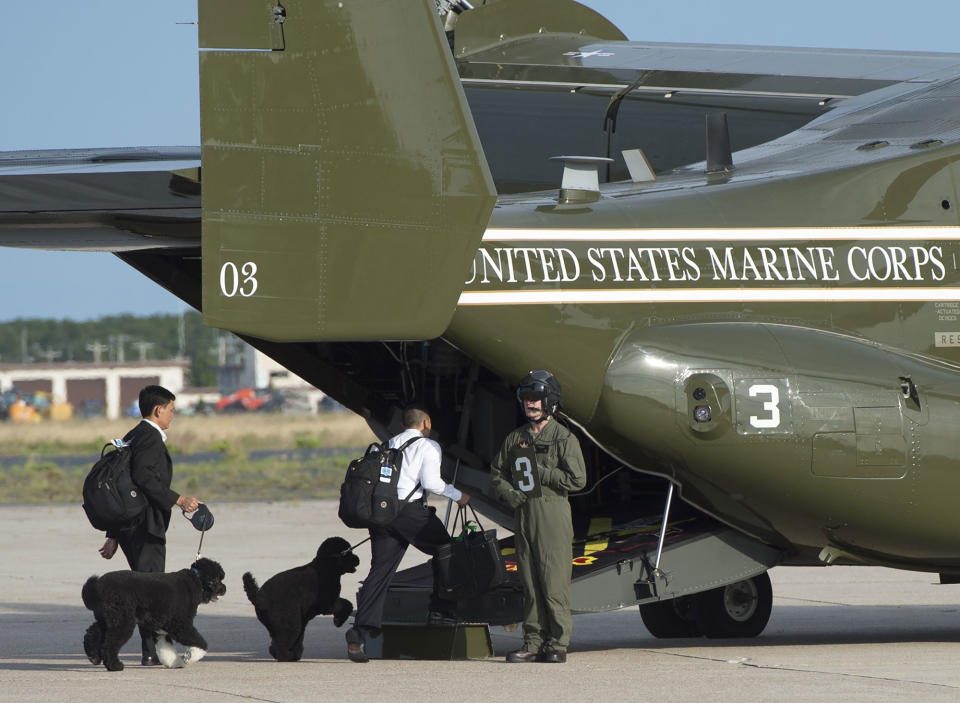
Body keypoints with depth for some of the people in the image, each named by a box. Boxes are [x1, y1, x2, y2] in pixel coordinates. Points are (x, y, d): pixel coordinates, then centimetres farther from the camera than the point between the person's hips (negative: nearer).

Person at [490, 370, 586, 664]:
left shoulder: (564, 438, -1)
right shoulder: (515, 439, 15)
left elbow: (577, 479, -9)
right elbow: (497, 472, 22)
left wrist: (541, 473, -9)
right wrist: (507, 492, 2)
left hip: (553, 515, -5)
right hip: (524, 515, 5)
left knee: (554, 582, -7)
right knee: (530, 584, 5)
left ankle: (557, 643, -3)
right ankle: (533, 642, 8)